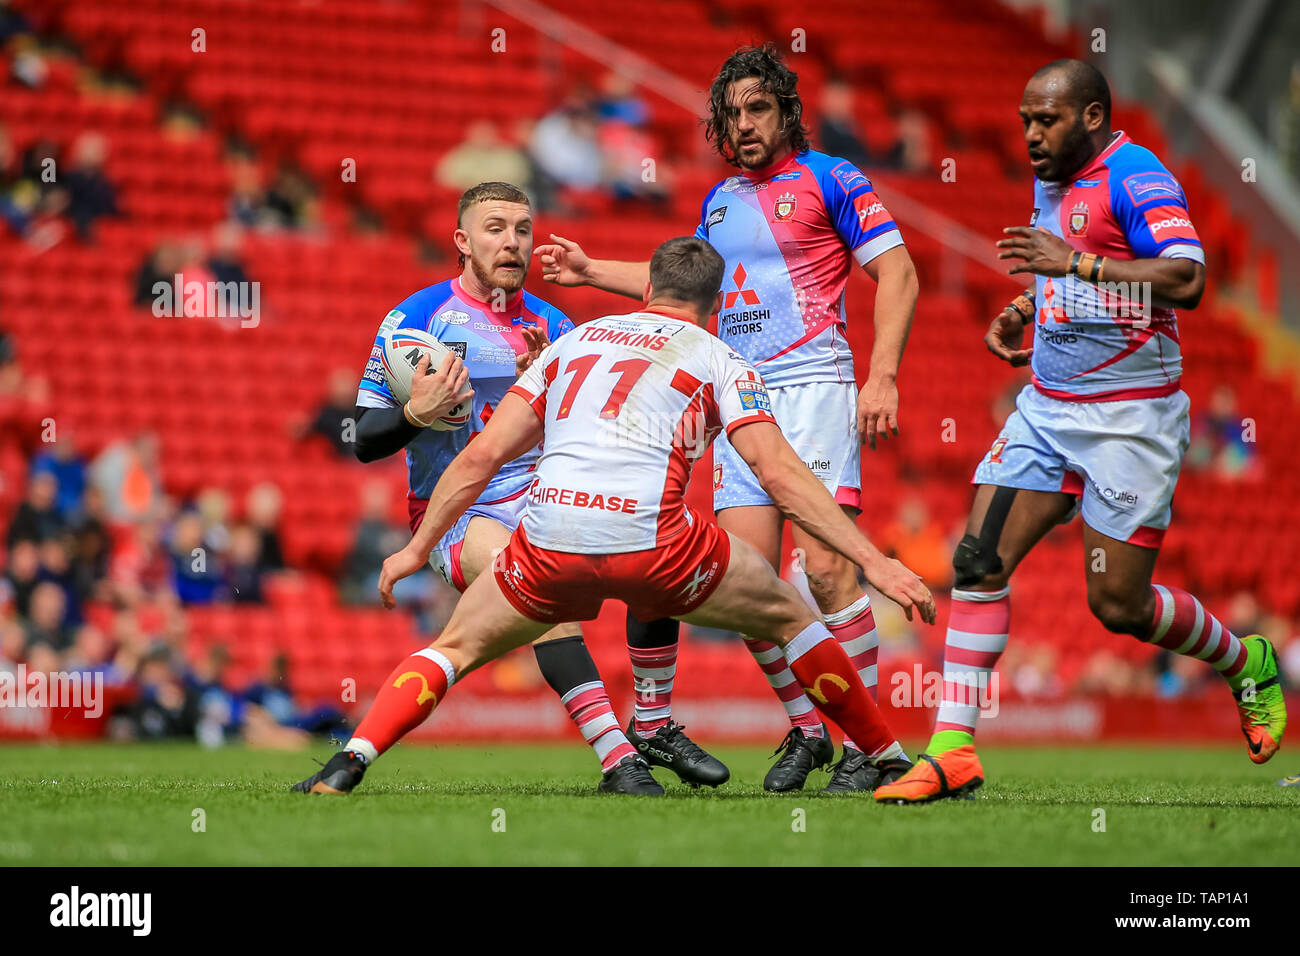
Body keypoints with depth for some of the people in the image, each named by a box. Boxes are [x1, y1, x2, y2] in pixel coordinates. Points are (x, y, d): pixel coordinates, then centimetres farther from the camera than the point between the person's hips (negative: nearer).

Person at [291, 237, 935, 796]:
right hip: (652, 539, -2)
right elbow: (780, 474, 3)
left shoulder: (574, 341, 25)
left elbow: (482, 455, 22)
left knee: (456, 648, 22)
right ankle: (890, 765, 23)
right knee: (789, 617, 21)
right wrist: (872, 561, 3)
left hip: (549, 540, 2)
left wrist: (418, 549, 30)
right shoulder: (718, 361, 16)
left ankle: (348, 764, 1)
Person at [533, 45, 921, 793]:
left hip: (812, 388, -6)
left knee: (827, 567, -17)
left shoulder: (830, 179, -1)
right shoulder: (722, 200, 19)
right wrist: (592, 272, 32)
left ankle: (865, 744, -10)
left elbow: (898, 274, -5)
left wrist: (883, 378, -15)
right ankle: (806, 730, 13)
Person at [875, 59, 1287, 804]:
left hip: (1129, 419, -8)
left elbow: (1187, 281, -26)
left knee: (1118, 604, -3)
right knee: (980, 560, -7)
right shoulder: (1052, 182, 13)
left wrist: (1078, 263, -29)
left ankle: (1248, 665, 25)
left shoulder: (1135, 177, -14)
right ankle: (953, 751, -8)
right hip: (1047, 408, 8)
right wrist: (1020, 313, 11)